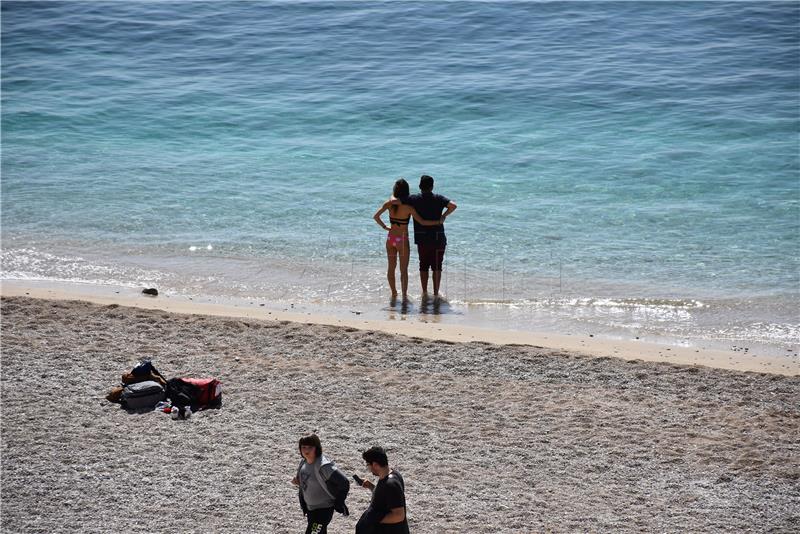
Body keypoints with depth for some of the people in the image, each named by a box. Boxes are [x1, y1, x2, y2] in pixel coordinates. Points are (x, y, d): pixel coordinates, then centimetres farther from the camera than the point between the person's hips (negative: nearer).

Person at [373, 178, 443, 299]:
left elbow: (375, 216, -5)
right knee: (404, 270, 7)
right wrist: (438, 222, -8)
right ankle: (404, 294, 9)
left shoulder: (389, 203, -6)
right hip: (402, 240, -4)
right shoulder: (408, 207, -17)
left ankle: (393, 293, 26)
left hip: (390, 238, 4)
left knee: (391, 267, 17)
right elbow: (422, 222, -18)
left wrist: (384, 227, 5)